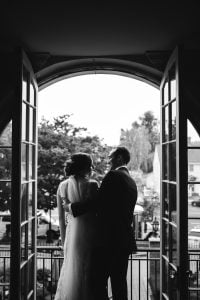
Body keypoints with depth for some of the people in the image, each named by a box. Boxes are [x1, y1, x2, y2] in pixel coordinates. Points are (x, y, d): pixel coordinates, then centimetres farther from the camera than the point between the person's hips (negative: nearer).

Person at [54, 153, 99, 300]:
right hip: (89, 234, -5)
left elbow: (61, 218, 7)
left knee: (70, 274, 17)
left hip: (71, 233, 5)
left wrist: (64, 241, 16)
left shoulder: (62, 186, 2)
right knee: (87, 276, 6)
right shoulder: (91, 185, -12)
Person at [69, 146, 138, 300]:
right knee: (119, 283, 12)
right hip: (125, 240, 9)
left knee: (99, 281, -2)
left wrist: (72, 207, -3)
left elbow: (98, 203, -14)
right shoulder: (131, 181, 17)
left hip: (108, 238, -8)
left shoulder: (113, 175, -9)